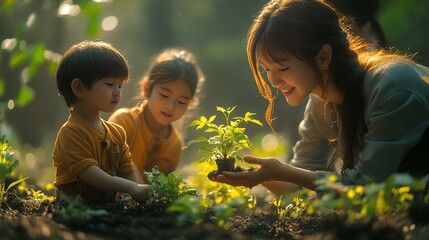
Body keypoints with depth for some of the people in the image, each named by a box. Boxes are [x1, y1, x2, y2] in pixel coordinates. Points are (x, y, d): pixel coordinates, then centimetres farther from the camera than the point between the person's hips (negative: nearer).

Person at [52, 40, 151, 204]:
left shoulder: (117, 132, 16)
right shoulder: (71, 132, -9)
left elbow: (128, 172, 14)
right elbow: (88, 173, -19)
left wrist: (138, 194, -7)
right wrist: (131, 188, -26)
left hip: (109, 208, 7)